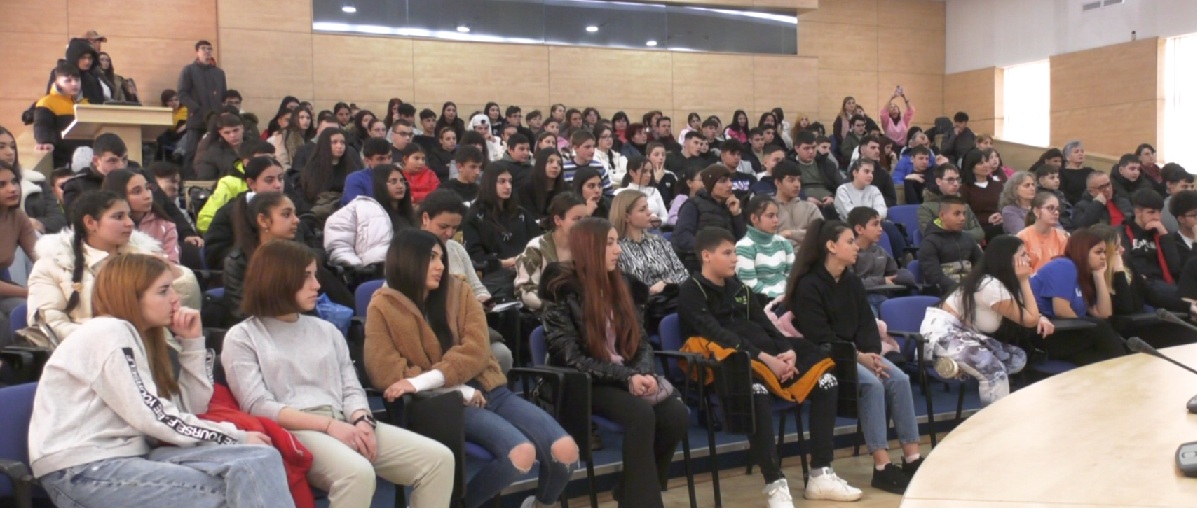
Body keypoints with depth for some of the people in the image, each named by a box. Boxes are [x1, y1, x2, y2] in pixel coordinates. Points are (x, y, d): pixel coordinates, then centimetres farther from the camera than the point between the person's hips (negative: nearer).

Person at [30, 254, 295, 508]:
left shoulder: (139, 337, 18)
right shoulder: (109, 333, -9)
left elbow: (192, 407, 13)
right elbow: (153, 417, -17)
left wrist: (192, 341, 6)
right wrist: (235, 438, -11)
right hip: (80, 471, -7)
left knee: (260, 460, -16)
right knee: (228, 495, -23)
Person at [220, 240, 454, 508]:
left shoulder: (326, 330, 23)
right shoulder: (242, 337, 6)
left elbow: (352, 390, 15)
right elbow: (257, 407, -6)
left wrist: (362, 421, -9)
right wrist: (328, 424, -16)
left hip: (344, 425, 6)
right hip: (292, 431, -6)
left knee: (439, 458, -14)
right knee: (357, 473, -38)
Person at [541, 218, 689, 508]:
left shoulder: (618, 286, 12)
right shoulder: (563, 292, -8)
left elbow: (641, 342, 9)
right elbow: (571, 359, -15)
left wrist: (644, 373, -13)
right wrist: (626, 377, -22)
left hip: (629, 375, 6)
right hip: (582, 384, -6)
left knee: (676, 414, -19)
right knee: (641, 413, -32)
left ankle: (635, 493, -2)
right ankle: (642, 501, -21)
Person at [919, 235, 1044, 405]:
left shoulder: (1000, 280, 7)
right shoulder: (992, 286, -20)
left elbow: (1028, 313, 18)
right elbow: (1030, 320, -10)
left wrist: (1041, 318, -5)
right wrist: (1024, 280, -9)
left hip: (964, 332, 10)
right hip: (942, 332, -10)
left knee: (1018, 358, 0)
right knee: (995, 371, -26)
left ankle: (959, 365, -5)